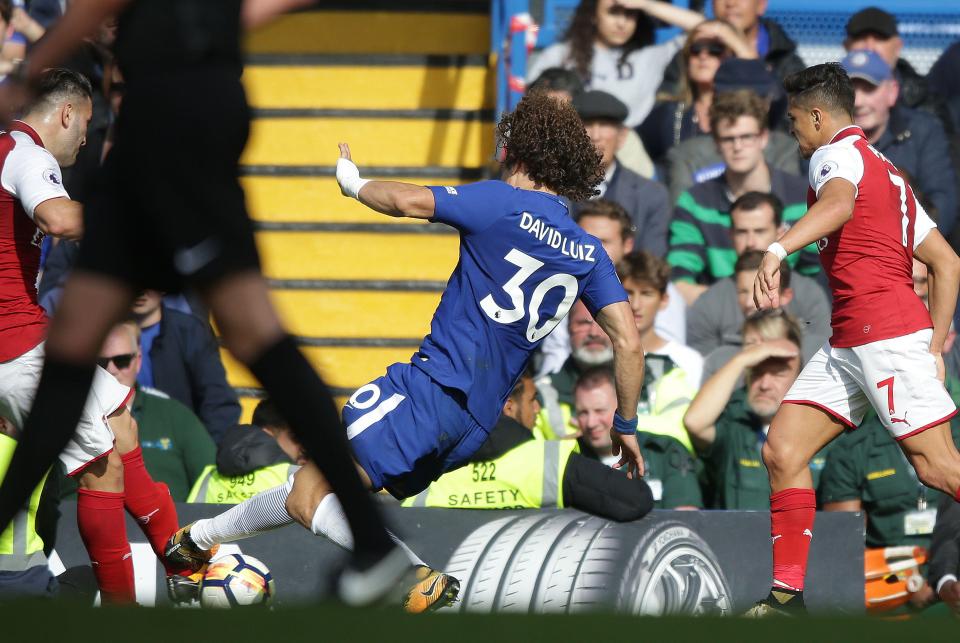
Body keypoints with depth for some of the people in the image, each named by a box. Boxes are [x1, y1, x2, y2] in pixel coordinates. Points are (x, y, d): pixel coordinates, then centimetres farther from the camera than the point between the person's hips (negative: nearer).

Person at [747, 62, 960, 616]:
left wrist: (778, 250, -45)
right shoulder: (887, 171, 24)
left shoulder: (837, 153, -4)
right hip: (847, 342, 10)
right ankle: (788, 593, 1)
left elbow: (838, 203, -30)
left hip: (888, 331, -10)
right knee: (783, 450, 2)